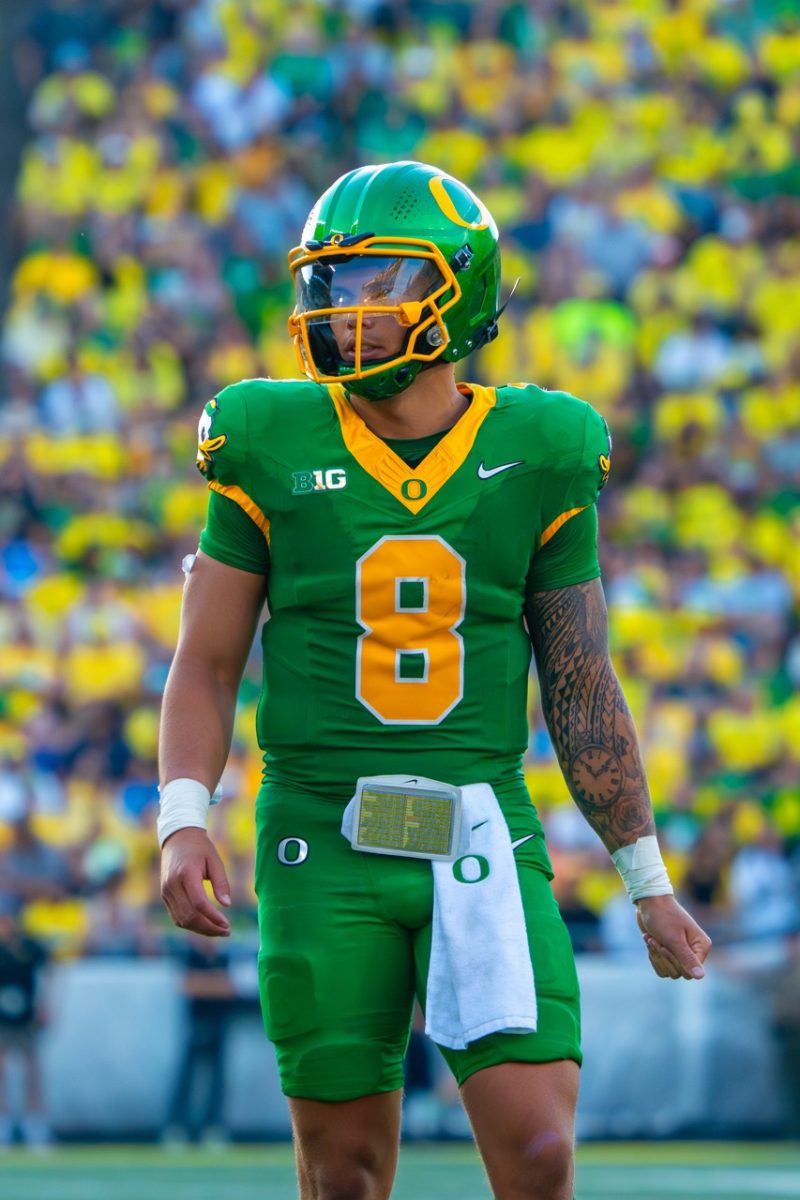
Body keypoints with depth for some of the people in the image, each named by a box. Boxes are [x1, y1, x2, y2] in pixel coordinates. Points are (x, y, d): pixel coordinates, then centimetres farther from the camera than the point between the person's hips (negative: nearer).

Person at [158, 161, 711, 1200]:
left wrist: (648, 882, 11)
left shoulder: (535, 457, 3)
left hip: (482, 841, 0)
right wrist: (184, 821, -11)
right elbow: (207, 664, 4)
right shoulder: (274, 451, 1)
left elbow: (583, 692, 9)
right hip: (324, 838, 0)